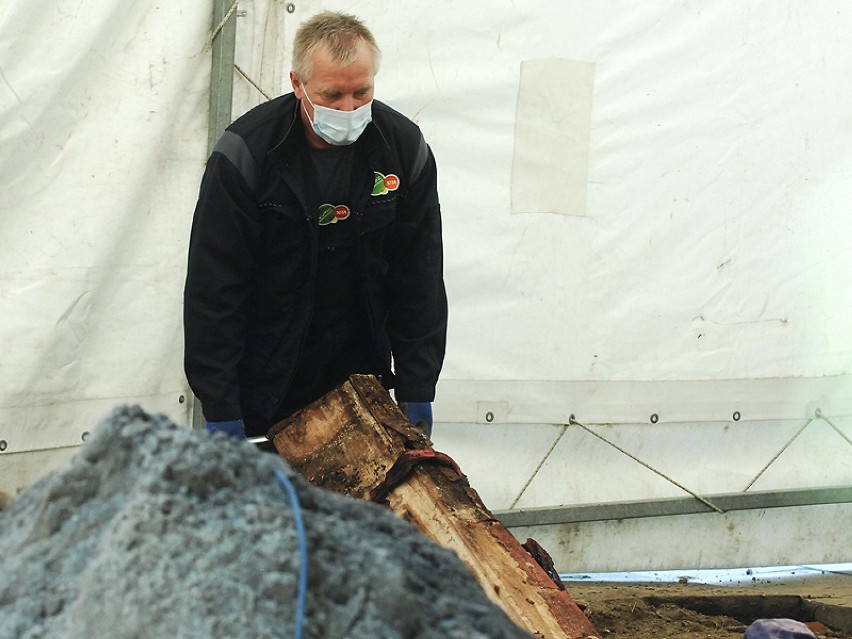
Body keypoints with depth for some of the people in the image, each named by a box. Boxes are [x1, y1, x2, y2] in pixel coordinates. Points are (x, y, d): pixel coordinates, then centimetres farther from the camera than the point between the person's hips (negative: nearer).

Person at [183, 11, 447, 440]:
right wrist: (220, 409, -17)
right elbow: (213, 288, -14)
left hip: (360, 381, 3)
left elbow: (421, 281, 1)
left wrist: (417, 392, -2)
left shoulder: (405, 148, -6)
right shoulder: (245, 153, -16)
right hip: (263, 385, -2)